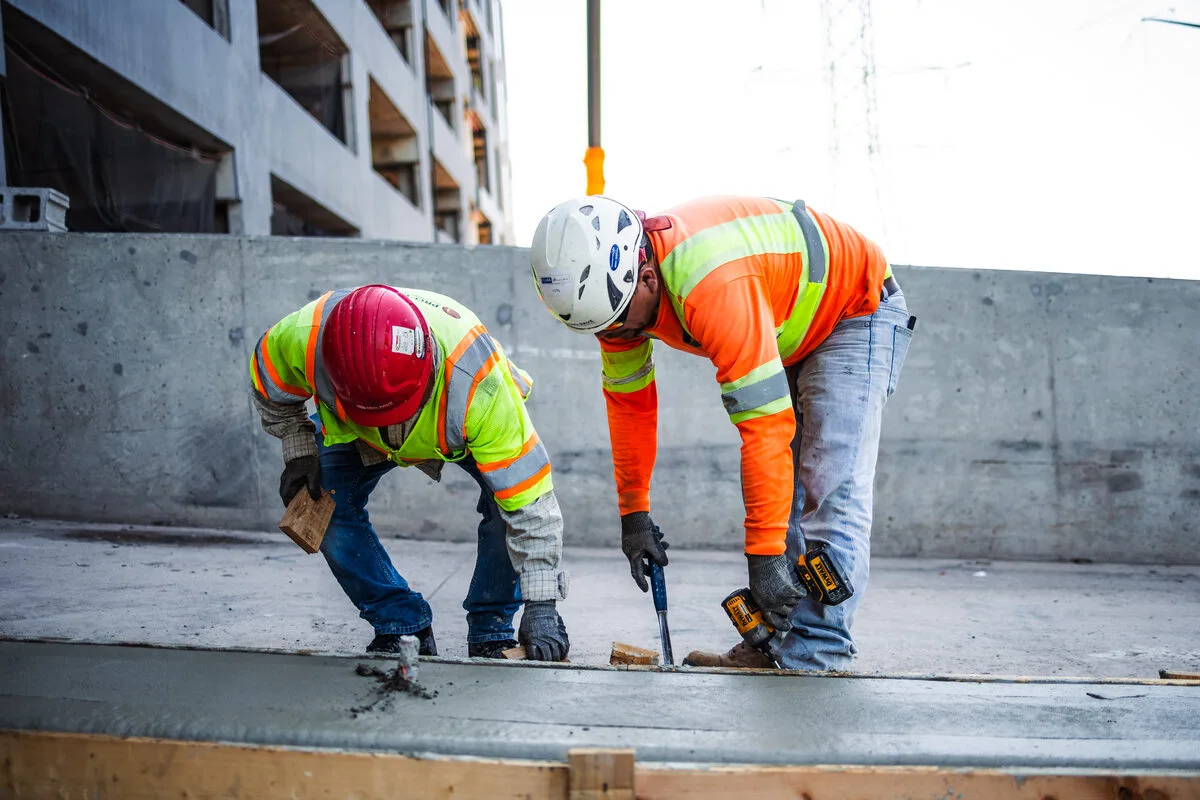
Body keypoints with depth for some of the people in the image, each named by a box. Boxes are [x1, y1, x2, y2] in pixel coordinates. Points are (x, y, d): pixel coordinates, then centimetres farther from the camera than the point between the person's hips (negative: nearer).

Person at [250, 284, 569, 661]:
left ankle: (491, 632, -4)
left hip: (465, 428, -2)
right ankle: (401, 626, 1)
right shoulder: (306, 337, -39)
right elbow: (270, 388, -11)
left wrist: (541, 606, -43)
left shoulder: (479, 381, -46)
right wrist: (299, 449, -18)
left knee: (509, 502, -26)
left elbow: (531, 501, -42)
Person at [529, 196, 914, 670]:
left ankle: (816, 657, -14)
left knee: (830, 489, -18)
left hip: (859, 313, -8)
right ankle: (773, 646, 8)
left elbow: (767, 427, -40)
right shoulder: (611, 280, -15)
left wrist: (764, 555, -34)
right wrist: (632, 512, -1)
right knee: (781, 489, 3)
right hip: (792, 332, 8)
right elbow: (628, 400, -4)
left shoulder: (715, 287, -42)